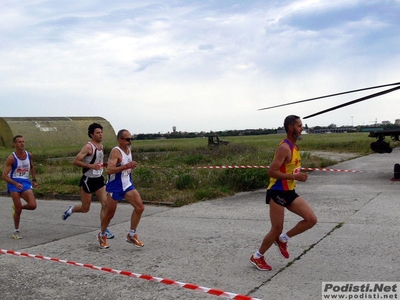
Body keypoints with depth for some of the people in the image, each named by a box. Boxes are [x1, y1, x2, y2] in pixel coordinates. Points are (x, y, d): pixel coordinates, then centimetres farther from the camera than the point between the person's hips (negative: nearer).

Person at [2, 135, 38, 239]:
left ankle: (17, 207, 20)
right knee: (18, 210, -7)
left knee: (33, 205, -13)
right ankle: (16, 231, 13)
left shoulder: (29, 155, 4)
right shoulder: (11, 158, -11)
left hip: (25, 182, 4)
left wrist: (34, 180, 17)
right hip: (13, 182, -4)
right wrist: (16, 184, -28)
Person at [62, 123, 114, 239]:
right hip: (88, 180, -7)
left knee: (105, 204, -4)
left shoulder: (101, 146, 9)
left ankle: (104, 230, 2)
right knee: (85, 208, 5)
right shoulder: (88, 147, -16)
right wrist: (91, 166, -26)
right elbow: (75, 161, -20)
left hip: (99, 179, 7)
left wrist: (104, 164, 9)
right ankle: (71, 209, 37)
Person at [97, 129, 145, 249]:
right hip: (115, 187, -7)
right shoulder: (116, 151, -18)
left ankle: (131, 235, 6)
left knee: (140, 207, -7)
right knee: (110, 213, 6)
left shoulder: (128, 149, 7)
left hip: (127, 185, 7)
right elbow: (109, 170, -31)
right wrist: (126, 166, -36)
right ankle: (102, 235, 32)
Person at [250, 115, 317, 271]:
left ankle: (283, 239, 17)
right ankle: (257, 257, 21)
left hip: (289, 192, 9)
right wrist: (294, 177, -27)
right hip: (277, 193, -9)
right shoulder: (284, 148, -19)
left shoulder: (295, 146, 11)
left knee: (311, 219, 0)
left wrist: (298, 175, 8)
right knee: (277, 229, -1)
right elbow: (272, 172, -25)